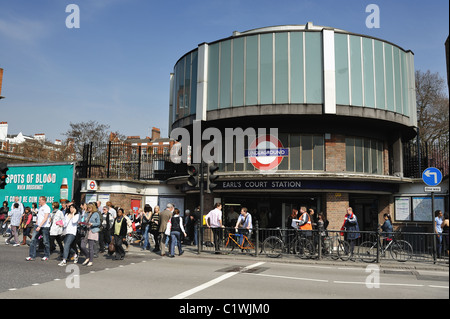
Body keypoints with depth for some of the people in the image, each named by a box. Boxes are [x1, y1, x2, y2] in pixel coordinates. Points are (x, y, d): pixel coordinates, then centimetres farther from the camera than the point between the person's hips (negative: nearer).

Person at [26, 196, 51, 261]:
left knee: (46, 242, 3)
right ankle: (32, 256, 4)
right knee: (33, 240, 0)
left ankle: (46, 256, 15)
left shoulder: (47, 208, -12)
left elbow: (45, 218, -20)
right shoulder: (40, 207, 14)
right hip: (38, 226, 8)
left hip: (45, 227, -8)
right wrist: (36, 224, 16)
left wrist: (39, 226, -25)